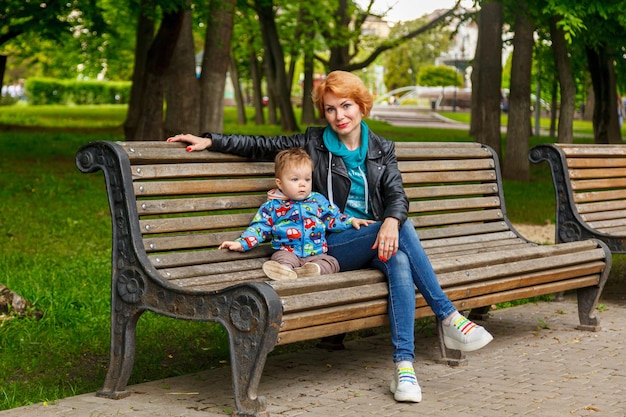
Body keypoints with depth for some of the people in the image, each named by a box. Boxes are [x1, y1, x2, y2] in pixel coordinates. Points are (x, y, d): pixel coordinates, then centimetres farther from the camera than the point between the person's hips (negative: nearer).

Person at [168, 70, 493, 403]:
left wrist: (391, 221, -24)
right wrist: (210, 141, -1)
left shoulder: (382, 150, 13)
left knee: (400, 262, -34)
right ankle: (449, 317, -28)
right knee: (404, 230, -30)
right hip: (332, 243, -3)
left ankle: (404, 367, -38)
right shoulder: (314, 143, 8)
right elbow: (260, 146, 9)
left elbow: (397, 195, -1)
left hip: (374, 240, 3)